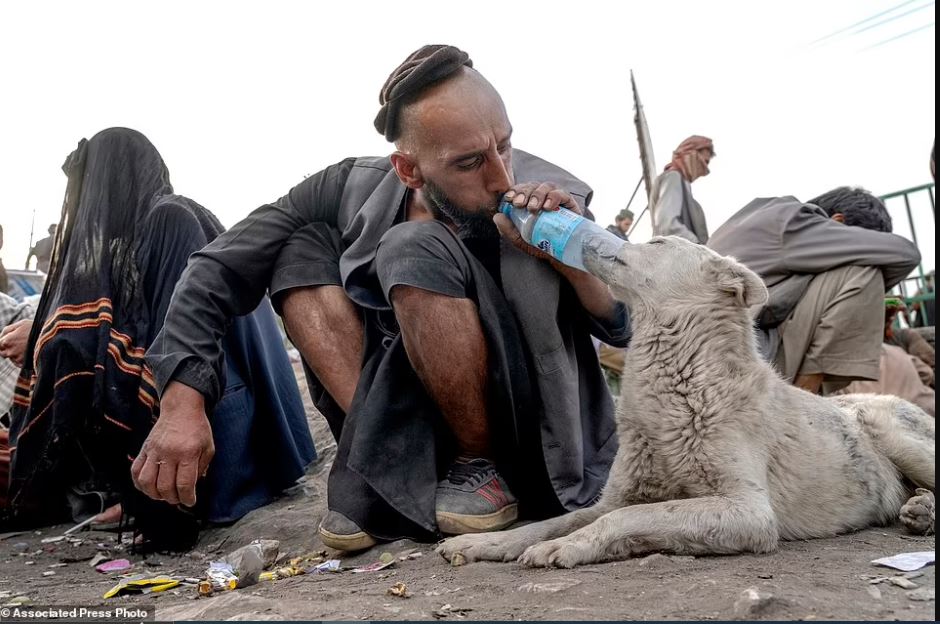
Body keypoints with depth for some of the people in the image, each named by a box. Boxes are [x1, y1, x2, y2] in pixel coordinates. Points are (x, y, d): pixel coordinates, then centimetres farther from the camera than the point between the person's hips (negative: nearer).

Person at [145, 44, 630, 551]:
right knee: (301, 249, -10)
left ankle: (484, 468, -11)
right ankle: (384, 466, -15)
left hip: (529, 447, -3)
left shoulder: (547, 199, -14)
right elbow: (219, 269, -8)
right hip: (409, 427, 4)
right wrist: (181, 397, -21)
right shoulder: (354, 189, -10)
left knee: (416, 250, -26)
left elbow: (629, 328, -9)